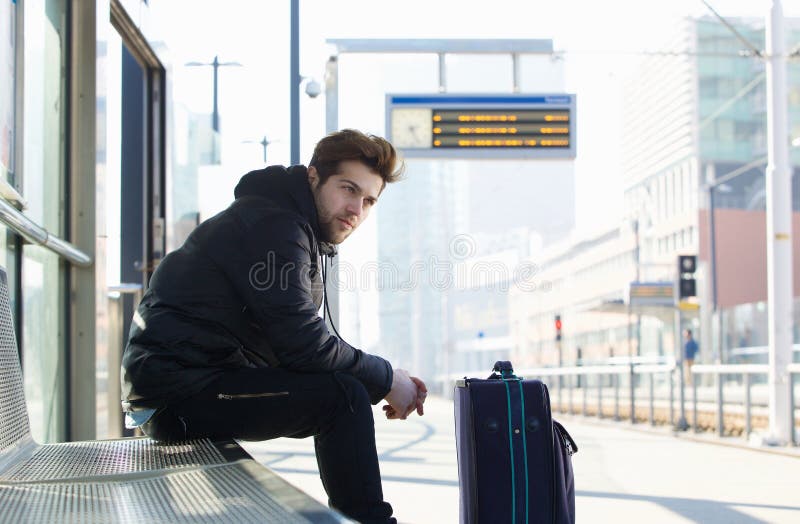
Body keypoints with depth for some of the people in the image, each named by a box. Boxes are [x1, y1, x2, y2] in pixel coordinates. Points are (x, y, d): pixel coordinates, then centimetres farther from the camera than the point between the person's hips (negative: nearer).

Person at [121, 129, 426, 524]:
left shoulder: (303, 233, 17)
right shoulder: (272, 224, -14)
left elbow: (296, 344, 12)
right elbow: (301, 344, -21)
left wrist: (380, 380, 0)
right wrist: (384, 379, -10)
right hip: (179, 388, -10)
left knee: (346, 393, 16)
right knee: (343, 396, -17)